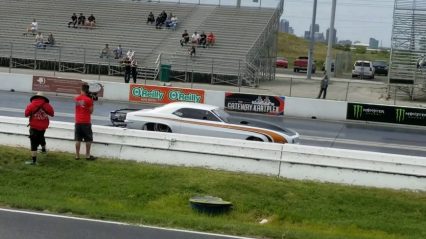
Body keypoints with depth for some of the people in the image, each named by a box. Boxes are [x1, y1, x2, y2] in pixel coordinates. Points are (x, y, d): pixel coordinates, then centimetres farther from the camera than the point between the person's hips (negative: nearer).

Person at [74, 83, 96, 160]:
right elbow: (91, 111, -6)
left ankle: (77, 155, 9)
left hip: (78, 122, 4)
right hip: (86, 122, -4)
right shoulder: (89, 100, -11)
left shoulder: (76, 98, 2)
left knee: (78, 139, 8)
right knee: (88, 139, 5)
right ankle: (88, 155, 6)